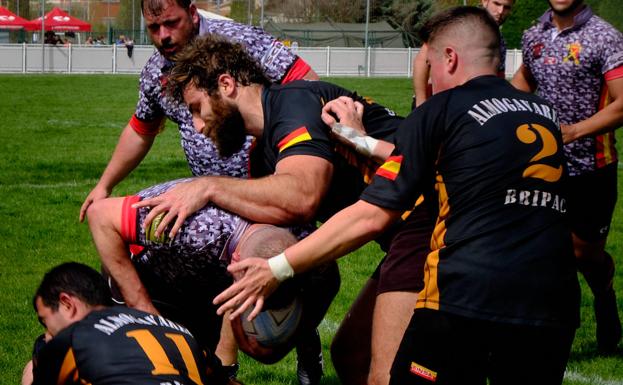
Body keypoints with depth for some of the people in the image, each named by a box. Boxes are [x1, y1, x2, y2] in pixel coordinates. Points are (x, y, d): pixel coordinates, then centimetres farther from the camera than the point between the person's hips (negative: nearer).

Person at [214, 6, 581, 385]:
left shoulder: (441, 111, 1)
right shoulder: (547, 113, 16)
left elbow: (371, 217, -4)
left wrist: (277, 269, 3)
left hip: (465, 299, -5)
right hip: (553, 305, 5)